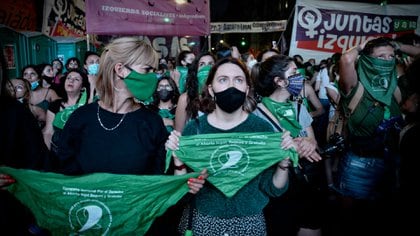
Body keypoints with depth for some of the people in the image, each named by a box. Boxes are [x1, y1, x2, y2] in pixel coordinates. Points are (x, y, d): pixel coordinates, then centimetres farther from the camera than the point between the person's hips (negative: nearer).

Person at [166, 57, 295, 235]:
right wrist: (178, 159, -23)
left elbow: (273, 189, -5)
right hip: (202, 220, 0)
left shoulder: (262, 128, -10)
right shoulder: (194, 128, -10)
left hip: (248, 221, 1)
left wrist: (284, 162, -22)